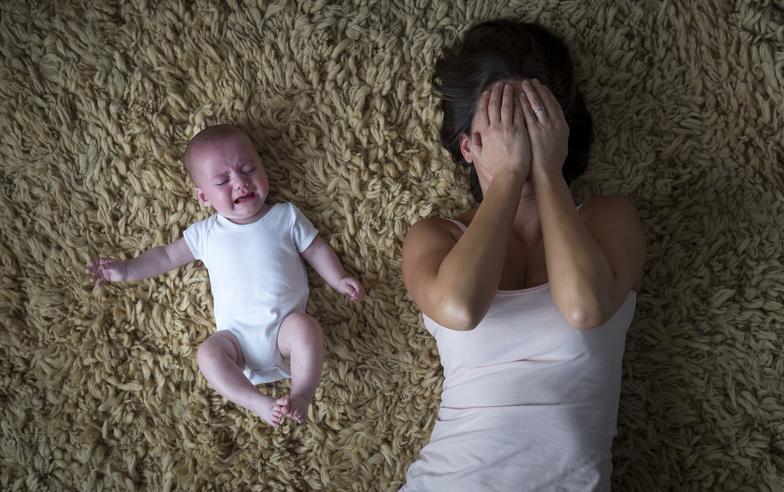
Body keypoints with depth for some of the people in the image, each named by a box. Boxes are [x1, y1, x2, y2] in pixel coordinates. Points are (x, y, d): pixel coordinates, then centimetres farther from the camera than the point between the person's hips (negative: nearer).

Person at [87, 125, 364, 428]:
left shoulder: (286, 216, 9)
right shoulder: (206, 233, 12)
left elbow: (316, 249, 14)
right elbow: (167, 256, 19)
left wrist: (339, 280, 1)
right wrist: (126, 271, 11)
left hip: (285, 324, -1)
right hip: (238, 333, 2)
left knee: (305, 326, -32)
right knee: (208, 353, -25)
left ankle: (301, 396, -26)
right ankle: (259, 403, -28)